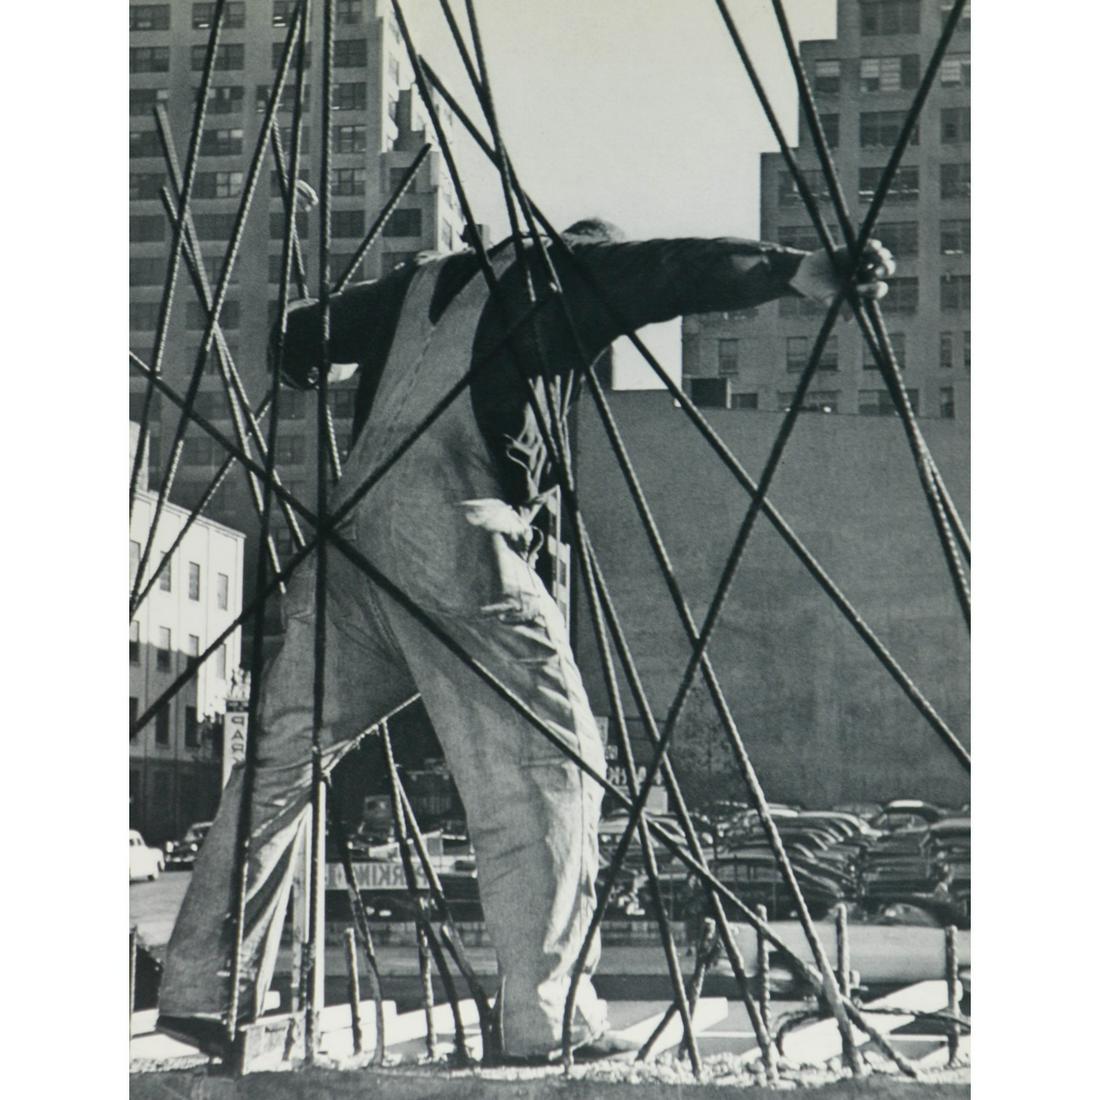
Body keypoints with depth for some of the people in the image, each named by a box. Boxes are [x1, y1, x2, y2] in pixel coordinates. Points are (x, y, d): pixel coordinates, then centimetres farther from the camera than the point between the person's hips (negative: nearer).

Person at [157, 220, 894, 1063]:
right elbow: (670, 271, -1)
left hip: (348, 524, 6)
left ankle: (203, 988, 15)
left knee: (279, 756, 13)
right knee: (545, 763, -2)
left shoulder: (423, 284, 28)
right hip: (452, 534, -6)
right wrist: (799, 269, -4)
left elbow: (297, 343, 31)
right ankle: (547, 1019, -7)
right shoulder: (562, 274, 13)